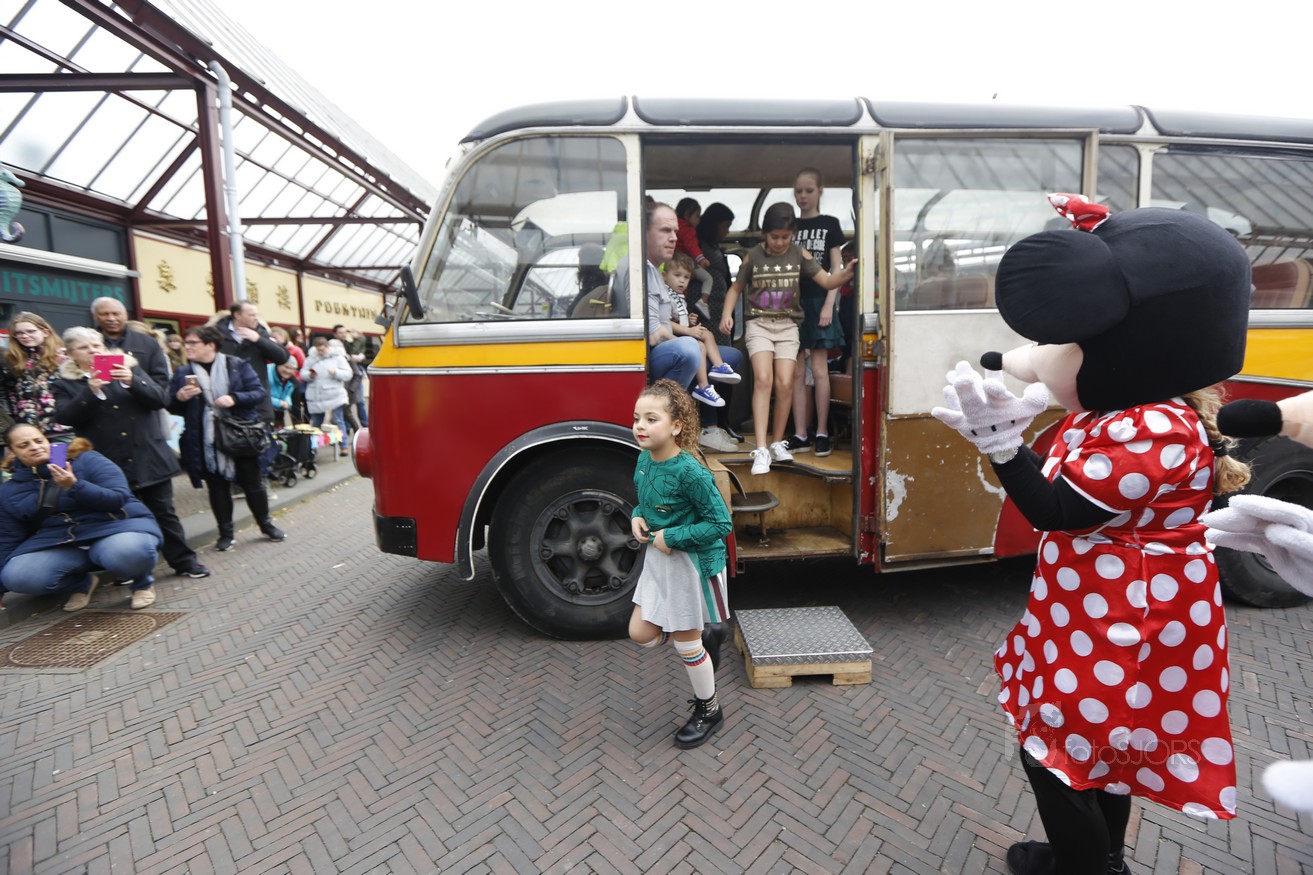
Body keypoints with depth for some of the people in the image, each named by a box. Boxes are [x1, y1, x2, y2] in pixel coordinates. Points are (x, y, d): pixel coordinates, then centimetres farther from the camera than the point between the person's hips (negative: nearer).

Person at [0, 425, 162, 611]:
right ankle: (82, 583, 7)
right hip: (59, 542, 5)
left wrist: (74, 486, -27)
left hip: (114, 525, -5)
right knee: (15, 576, -23)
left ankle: (142, 582, -3)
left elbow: (119, 498, -13)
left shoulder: (86, 459, -3)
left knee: (127, 552, -39)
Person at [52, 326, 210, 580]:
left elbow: (160, 399, -3)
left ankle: (184, 561, 13)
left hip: (149, 458, 0)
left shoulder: (130, 368, 7)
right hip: (111, 465, 0)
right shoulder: (65, 384, 6)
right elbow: (65, 417, -9)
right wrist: (91, 391, -21)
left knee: (164, 512, 6)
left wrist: (131, 382, -19)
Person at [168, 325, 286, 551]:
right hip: (207, 442, 2)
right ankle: (225, 533, 21)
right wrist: (179, 398, -13)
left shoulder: (236, 365, -2)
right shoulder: (183, 373, 5)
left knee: (253, 483, 8)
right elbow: (172, 407, 8)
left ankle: (266, 524, 25)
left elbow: (260, 393, -6)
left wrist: (234, 398, -22)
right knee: (217, 487, 9)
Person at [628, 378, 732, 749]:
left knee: (686, 644, 8)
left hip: (692, 563, -7)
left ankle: (709, 710, 34)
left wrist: (671, 537, -23)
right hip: (657, 559, 8)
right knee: (640, 634, 11)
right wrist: (637, 517, -5)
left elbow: (721, 523, -23)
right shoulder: (644, 459, -3)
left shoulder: (690, 473, -27)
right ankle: (699, 650, 38)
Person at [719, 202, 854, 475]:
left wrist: (847, 273, -20)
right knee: (763, 379, -19)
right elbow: (736, 288, 11)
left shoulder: (799, 254, 4)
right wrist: (726, 314, -6)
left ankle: (777, 443, 9)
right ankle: (761, 450, -20)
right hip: (758, 323, -2)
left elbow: (827, 281, 0)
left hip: (787, 325, 2)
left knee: (785, 383, -9)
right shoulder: (753, 256, 2)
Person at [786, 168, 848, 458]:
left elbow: (837, 270, 1)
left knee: (818, 368, -5)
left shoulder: (829, 224, 6)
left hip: (819, 301, -3)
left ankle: (822, 433, 2)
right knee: (797, 371, 2)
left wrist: (829, 305, -10)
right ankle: (800, 435, 5)